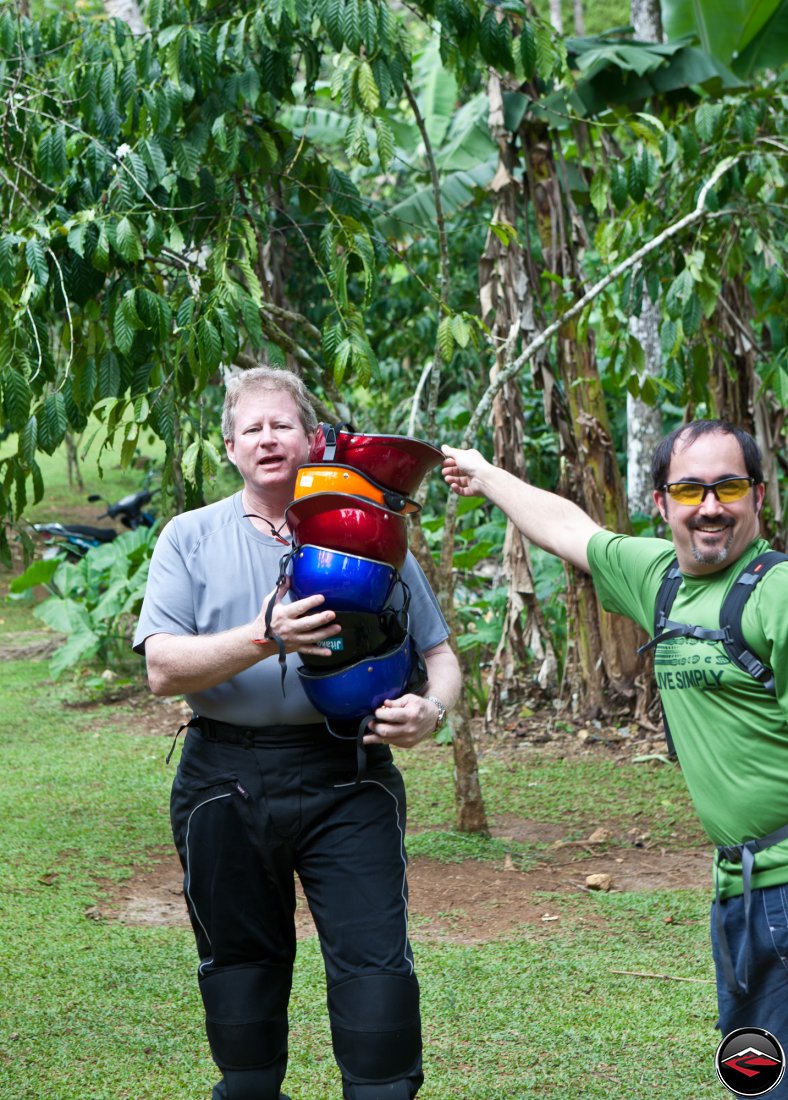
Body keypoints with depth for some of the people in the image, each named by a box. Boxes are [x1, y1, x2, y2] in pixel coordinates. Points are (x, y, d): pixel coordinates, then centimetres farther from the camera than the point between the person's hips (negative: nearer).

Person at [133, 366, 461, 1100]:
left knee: (375, 960, -9)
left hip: (344, 778, -1)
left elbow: (438, 654, 10)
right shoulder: (192, 537, 7)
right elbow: (163, 668, -5)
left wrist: (430, 709, -13)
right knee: (238, 964, 11)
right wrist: (264, 637, -21)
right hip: (225, 783, 1)